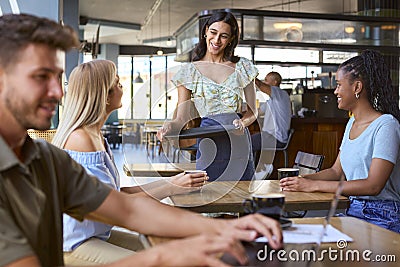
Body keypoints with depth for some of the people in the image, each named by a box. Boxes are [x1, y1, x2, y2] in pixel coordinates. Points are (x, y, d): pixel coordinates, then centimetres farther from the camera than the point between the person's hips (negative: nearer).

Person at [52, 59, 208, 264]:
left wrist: (167, 182, 1)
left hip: (96, 235, 9)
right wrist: (171, 189, -20)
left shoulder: (96, 135, 8)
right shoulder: (80, 138, -22)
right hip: (74, 245, -9)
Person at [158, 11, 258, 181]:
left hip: (240, 143, 2)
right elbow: (181, 118, 2)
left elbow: (252, 111, 10)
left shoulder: (242, 67, 9)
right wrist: (170, 126, -20)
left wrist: (243, 122, -11)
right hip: (208, 145, -1)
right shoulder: (189, 71, 5)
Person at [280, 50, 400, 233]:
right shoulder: (352, 123, 15)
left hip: (381, 218, -7)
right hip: (354, 211, 7)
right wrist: (301, 180, -1)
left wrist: (314, 185, -21)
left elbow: (373, 186, -22)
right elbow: (336, 171, 17)